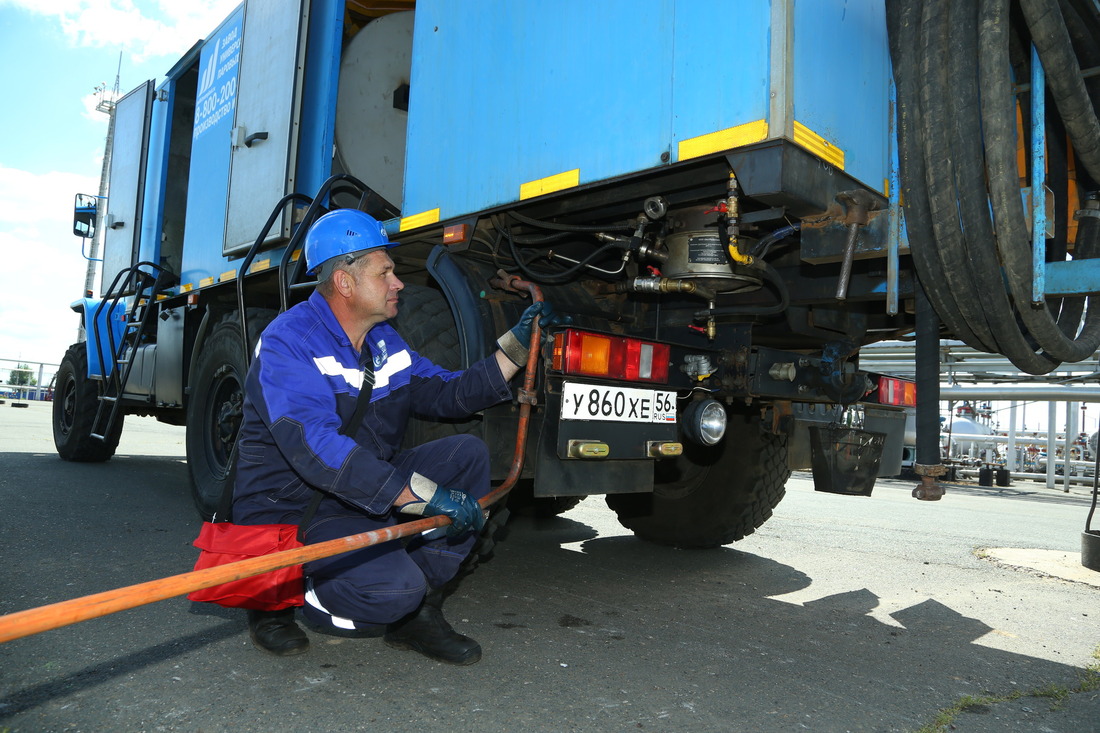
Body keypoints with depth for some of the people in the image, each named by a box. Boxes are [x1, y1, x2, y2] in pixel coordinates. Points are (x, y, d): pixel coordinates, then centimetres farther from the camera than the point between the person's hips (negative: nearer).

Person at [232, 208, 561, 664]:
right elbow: (314, 448, -32)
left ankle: (415, 612, -4)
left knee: (468, 454, -9)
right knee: (391, 587, -31)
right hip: (292, 512, -8)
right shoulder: (288, 341, -18)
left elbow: (448, 394, 16)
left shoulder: (384, 342, 10)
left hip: (372, 497, 8)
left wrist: (517, 345, 5)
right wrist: (425, 496, -37)